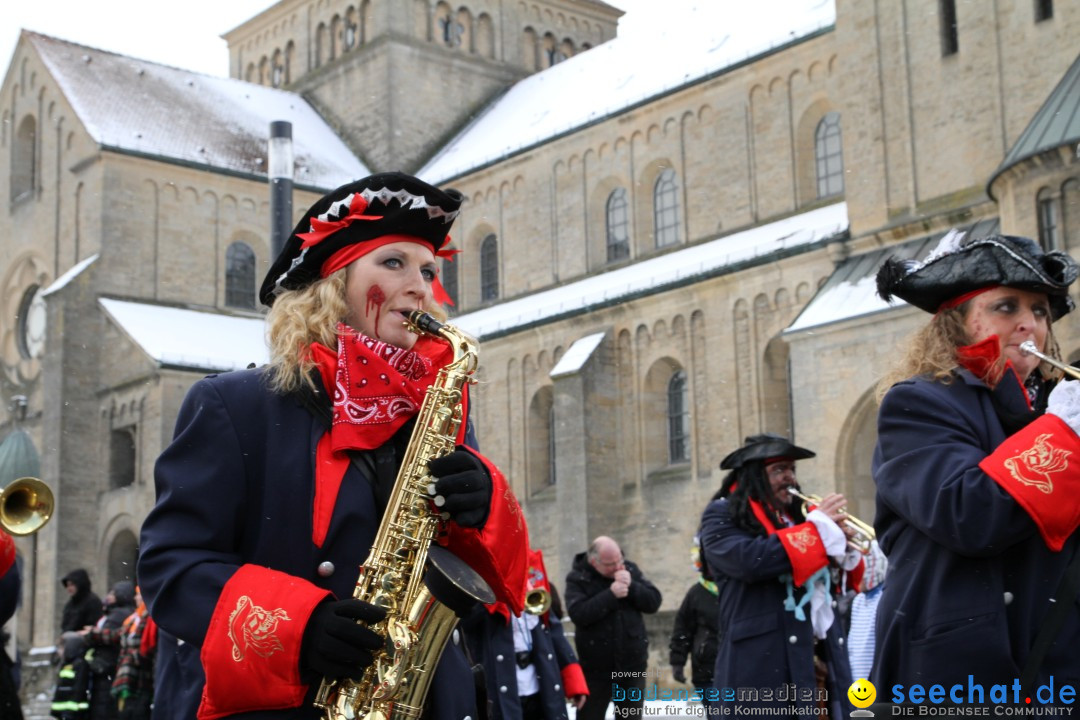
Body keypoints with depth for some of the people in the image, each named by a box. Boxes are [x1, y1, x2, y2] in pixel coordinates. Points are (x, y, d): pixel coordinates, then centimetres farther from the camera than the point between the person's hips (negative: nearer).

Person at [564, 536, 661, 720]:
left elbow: (654, 601, -2)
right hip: (596, 667, -3)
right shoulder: (577, 578, -8)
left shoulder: (630, 570, 4)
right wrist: (610, 595, -24)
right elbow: (578, 613, -22)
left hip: (632, 664, 4)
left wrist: (632, 586, -17)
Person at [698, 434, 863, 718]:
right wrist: (818, 526, -11)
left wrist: (842, 544, 0)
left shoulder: (793, 516, 21)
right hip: (763, 664, -7)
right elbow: (747, 560, -21)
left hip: (822, 660, 7)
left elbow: (830, 584, 22)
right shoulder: (723, 516, 0)